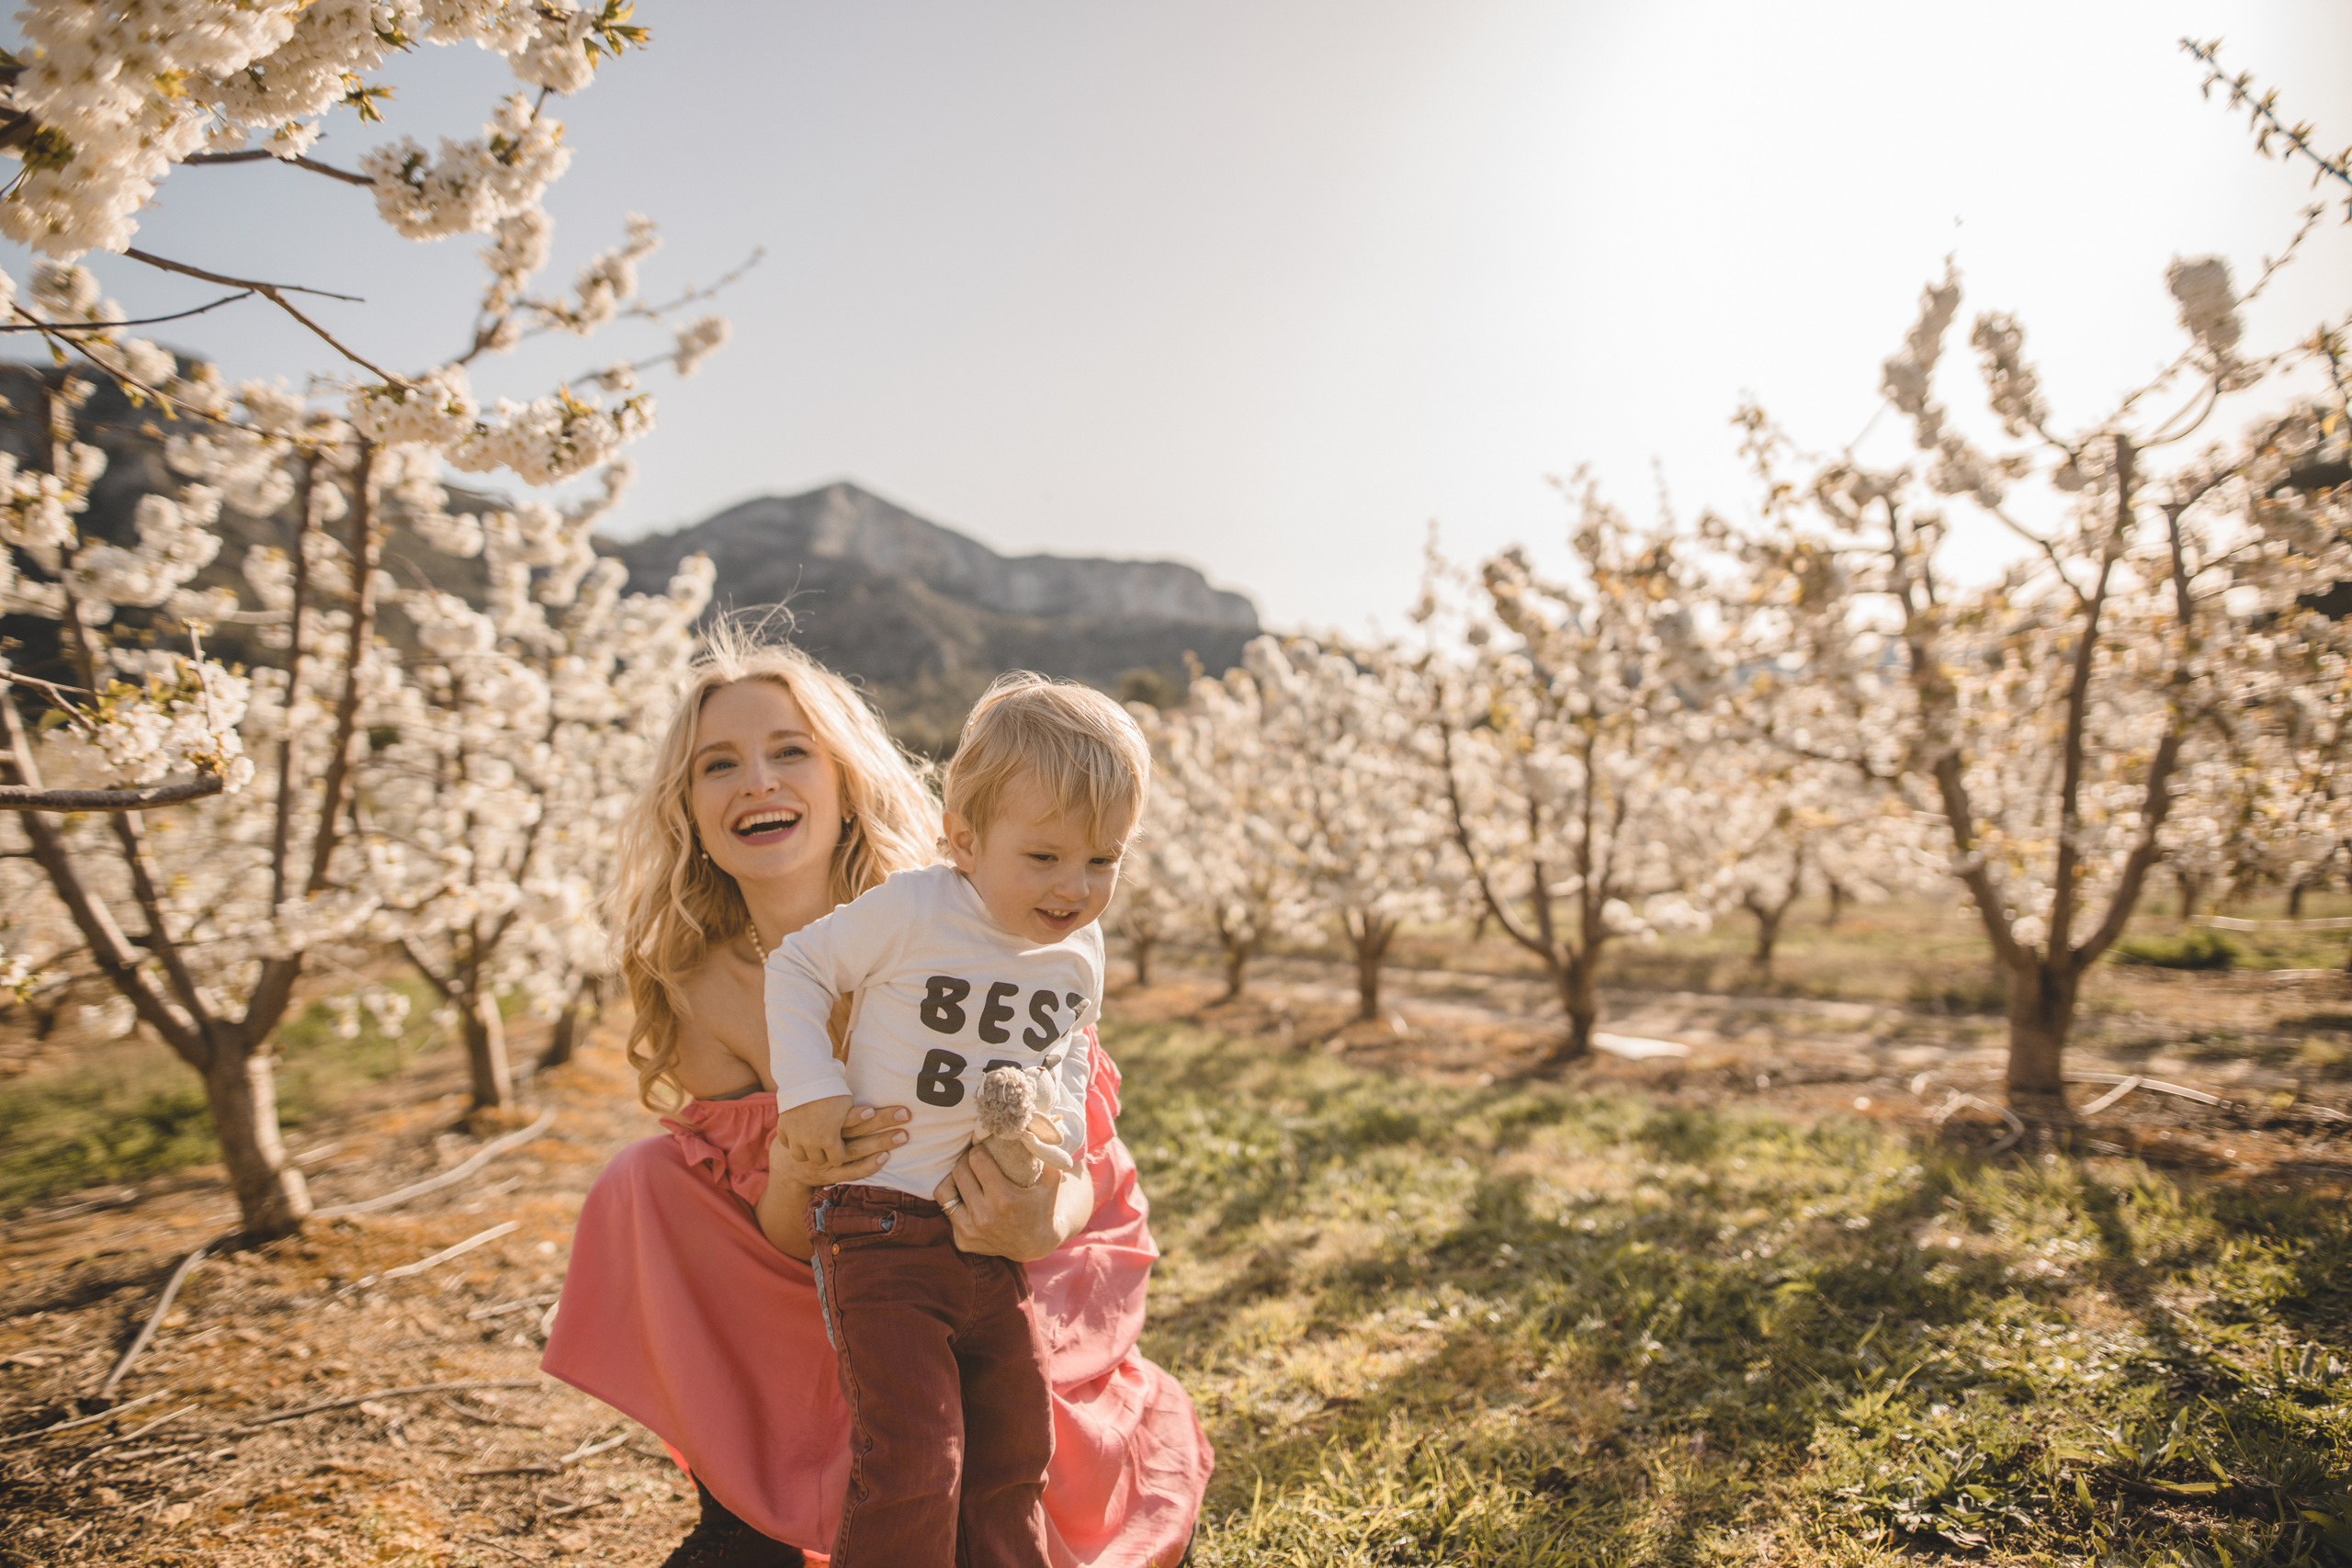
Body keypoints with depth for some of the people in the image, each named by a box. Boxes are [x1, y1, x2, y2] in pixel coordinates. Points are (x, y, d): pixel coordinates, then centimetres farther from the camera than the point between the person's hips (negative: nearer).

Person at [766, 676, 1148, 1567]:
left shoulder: (1079, 951, 1)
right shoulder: (911, 911, -17)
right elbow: (795, 968, -5)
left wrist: (1056, 1117, -2)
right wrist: (811, 1092, -13)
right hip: (883, 1232, -6)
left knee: (1016, 1450, 17)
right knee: (912, 1460, -8)